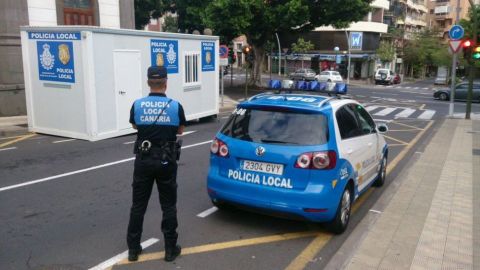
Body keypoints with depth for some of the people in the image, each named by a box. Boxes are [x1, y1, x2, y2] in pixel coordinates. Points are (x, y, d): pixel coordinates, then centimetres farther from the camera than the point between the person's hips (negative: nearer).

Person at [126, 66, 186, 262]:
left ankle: (133, 248, 21)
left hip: (143, 160, 1)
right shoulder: (175, 106, -8)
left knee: (138, 205, 13)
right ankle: (171, 249, 16)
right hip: (166, 161, -1)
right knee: (168, 206, 10)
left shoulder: (137, 105, -5)